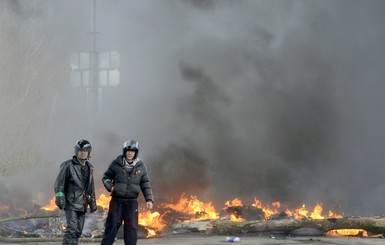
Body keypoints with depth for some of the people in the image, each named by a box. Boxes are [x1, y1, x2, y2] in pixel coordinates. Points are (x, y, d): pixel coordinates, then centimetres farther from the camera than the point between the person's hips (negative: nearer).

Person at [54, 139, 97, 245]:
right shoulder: (68, 165, -8)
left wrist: (93, 203, 20)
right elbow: (59, 183, -11)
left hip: (82, 204, 7)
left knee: (78, 231, 6)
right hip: (71, 203, -7)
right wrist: (59, 198, -20)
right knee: (71, 229, -17)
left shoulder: (89, 168, 12)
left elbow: (91, 187, 20)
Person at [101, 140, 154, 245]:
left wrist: (149, 199, 0)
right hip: (117, 201, -2)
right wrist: (110, 187, -10)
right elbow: (106, 177, 9)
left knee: (132, 228, 4)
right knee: (112, 226, -3)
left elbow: (145, 184, 9)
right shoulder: (116, 164, -1)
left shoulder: (140, 166, 5)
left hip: (132, 202, 2)